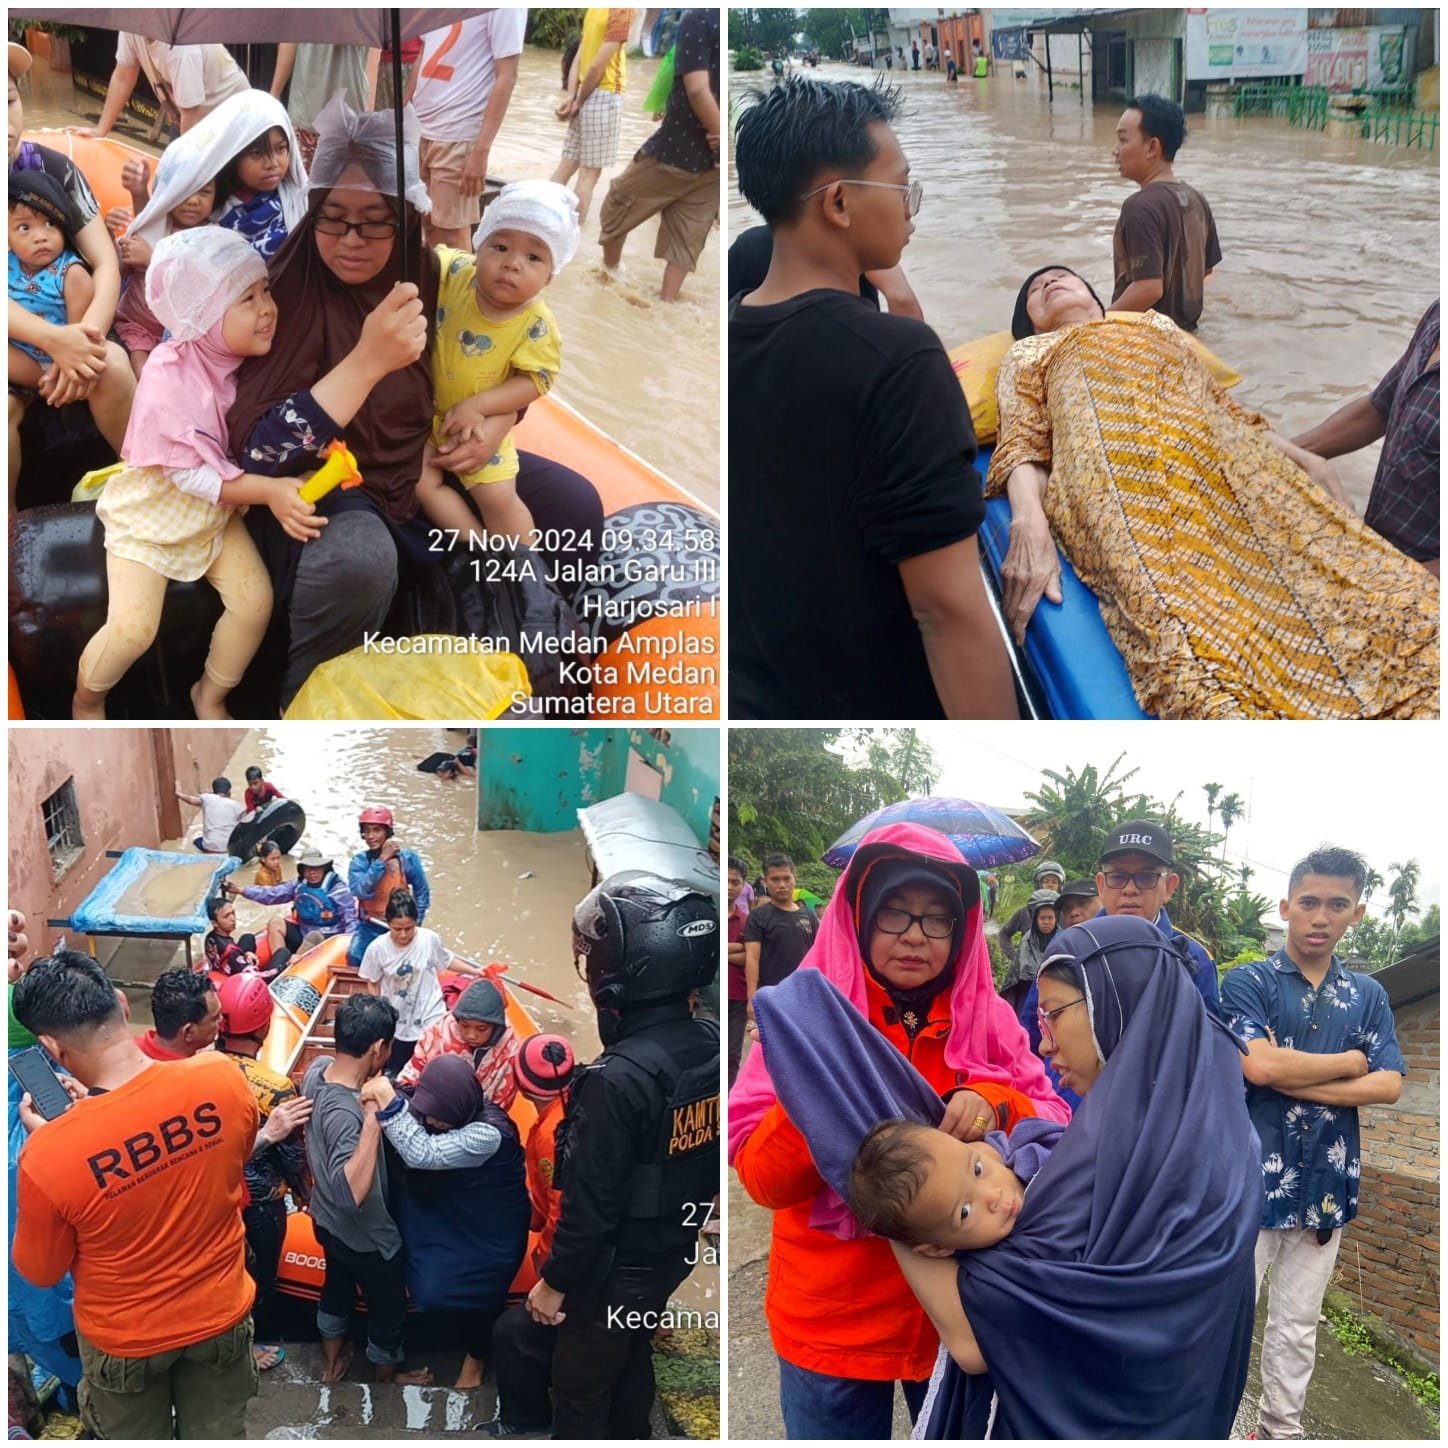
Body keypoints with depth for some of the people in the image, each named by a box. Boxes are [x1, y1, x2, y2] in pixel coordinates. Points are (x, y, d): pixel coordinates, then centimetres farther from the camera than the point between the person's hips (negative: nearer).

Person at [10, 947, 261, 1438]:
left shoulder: (48, 1155, -33)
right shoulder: (224, 1078, -24)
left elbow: (39, 1272, -13)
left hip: (126, 1338, -2)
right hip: (221, 1314, 2)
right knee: (218, 1436, 26)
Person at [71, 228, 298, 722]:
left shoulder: (251, 357, -13)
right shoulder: (168, 380, -30)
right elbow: (192, 476, -28)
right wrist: (270, 490, -37)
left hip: (219, 512, 5)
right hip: (152, 514, -5)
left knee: (255, 601, -9)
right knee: (133, 627, -14)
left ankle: (210, 695, 18)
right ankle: (87, 699, 19)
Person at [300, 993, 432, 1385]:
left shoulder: (317, 1069, -16)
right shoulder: (344, 1113, -42)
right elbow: (350, 1194, -50)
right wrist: (373, 1119, -50)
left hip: (327, 1221, 7)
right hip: (366, 1238, -7)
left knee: (337, 1287, 32)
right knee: (389, 1308, 22)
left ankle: (333, 1363, 55)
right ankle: (388, 1377, 46)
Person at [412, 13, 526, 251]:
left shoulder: (504, 9, -12)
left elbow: (506, 76, -13)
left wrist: (481, 150, -16)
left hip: (458, 134, -6)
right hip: (419, 127, 6)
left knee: (451, 236, 0)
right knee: (429, 228, 13)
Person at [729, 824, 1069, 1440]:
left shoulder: (990, 1019, -1)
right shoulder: (810, 1017, -8)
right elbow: (763, 1179, -12)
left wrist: (995, 1106, -26)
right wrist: (816, 1096, -30)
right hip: (834, 1320, -2)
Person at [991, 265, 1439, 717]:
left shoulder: (1159, 325, 40)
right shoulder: (1029, 354, 30)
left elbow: (1224, 408, 29)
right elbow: (1022, 445, 12)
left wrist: (1300, 457, 8)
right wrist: (1030, 526, -11)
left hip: (1219, 453, 3)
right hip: (1112, 464, -3)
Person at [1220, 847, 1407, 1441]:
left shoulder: (1368, 997, 9)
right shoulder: (1248, 983, -3)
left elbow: (1388, 1086, -3)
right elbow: (1257, 1064, -18)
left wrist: (1292, 1077, -12)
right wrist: (1348, 1063, -7)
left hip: (1327, 1183, 4)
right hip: (1250, 1174, -4)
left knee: (1297, 1325, 14)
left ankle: (1281, 1430, 28)